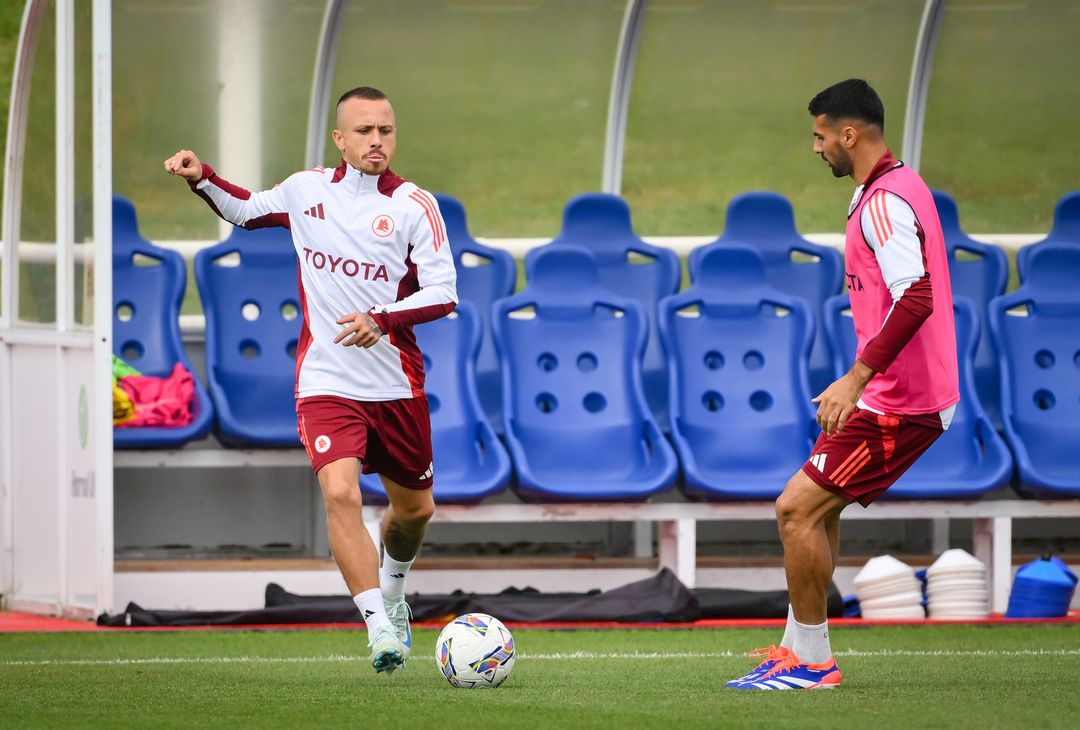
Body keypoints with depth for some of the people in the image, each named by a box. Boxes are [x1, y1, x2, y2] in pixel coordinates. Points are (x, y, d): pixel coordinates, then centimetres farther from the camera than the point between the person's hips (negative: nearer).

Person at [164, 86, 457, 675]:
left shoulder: (413, 205, -5)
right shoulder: (306, 190, 3)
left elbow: (443, 291, -11)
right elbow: (244, 209, 24)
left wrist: (383, 318, -26)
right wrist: (202, 179, 6)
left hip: (397, 383, 1)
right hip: (326, 382, -1)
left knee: (414, 509, 15)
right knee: (340, 492, -24)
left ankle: (392, 588, 48)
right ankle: (380, 628, -25)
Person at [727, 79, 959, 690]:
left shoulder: (885, 201, -18)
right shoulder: (901, 188, 15)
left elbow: (915, 298, -29)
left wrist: (857, 377, -30)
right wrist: (862, 381, 26)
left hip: (897, 403, -11)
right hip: (916, 395, 11)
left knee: (798, 509, -8)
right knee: (815, 508, 17)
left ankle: (812, 662, -2)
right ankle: (799, 652, 21)